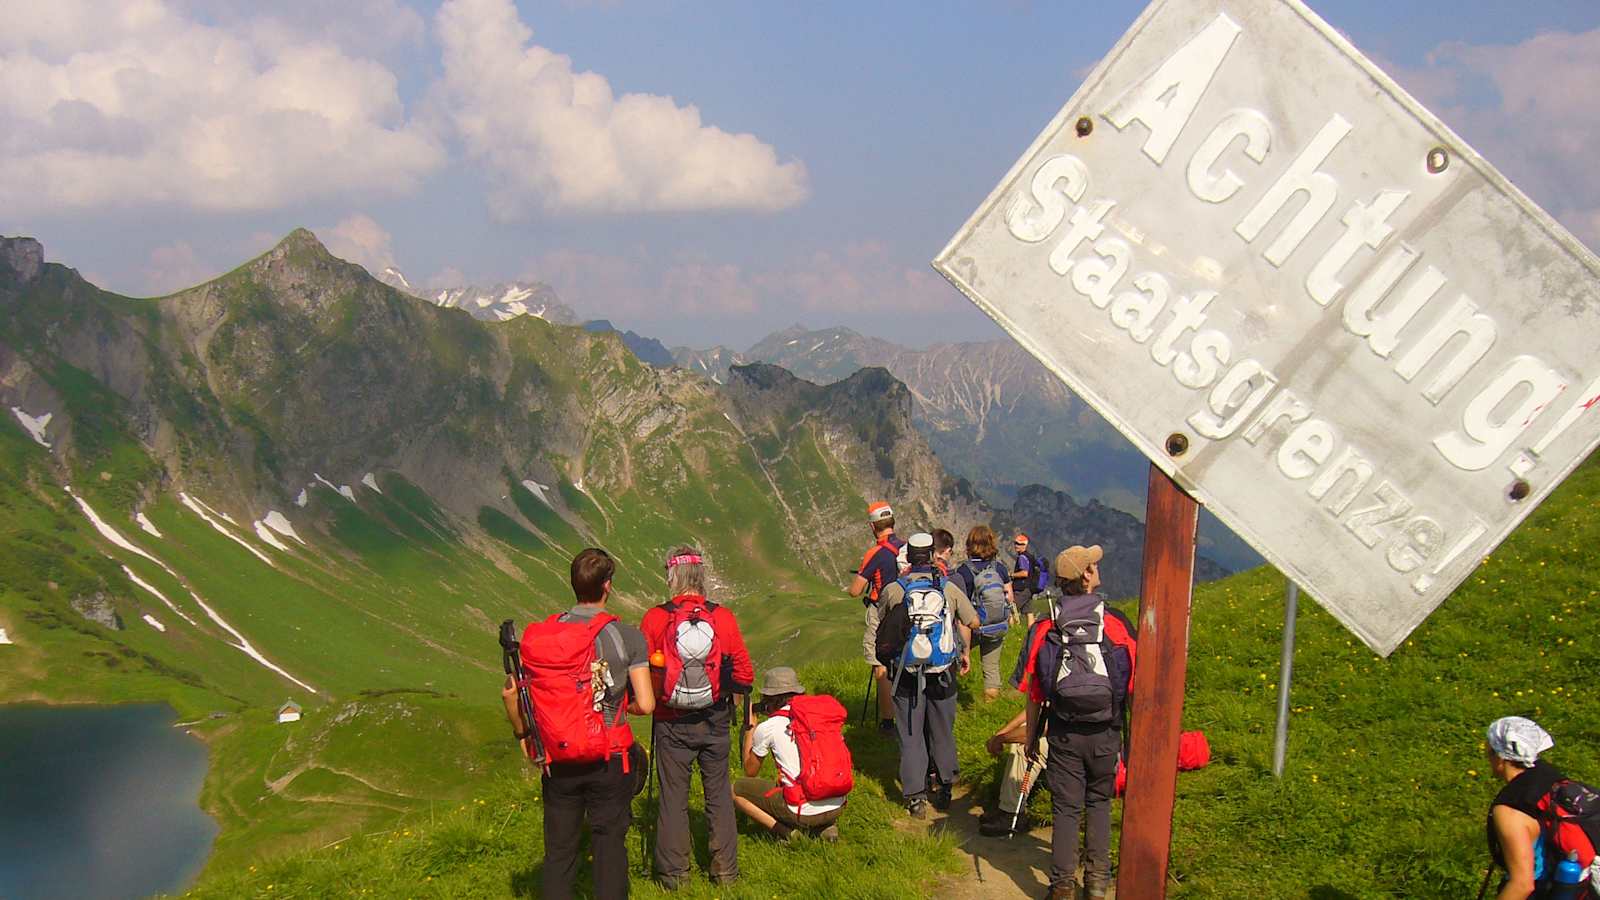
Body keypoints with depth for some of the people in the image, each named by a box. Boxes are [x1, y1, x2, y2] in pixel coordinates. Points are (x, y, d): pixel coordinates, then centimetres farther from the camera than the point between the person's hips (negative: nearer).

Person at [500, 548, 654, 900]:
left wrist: (522, 732, 17)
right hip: (609, 762, -2)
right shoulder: (626, 636, -9)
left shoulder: (543, 635, -3)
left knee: (558, 851, 13)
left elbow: (520, 693, -2)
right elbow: (645, 705, -11)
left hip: (559, 763, 2)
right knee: (609, 848, 7)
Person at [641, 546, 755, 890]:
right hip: (715, 722, 1)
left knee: (673, 797, 10)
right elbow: (744, 675, -6)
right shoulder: (722, 618, -9)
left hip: (671, 723, -1)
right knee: (719, 794, 14)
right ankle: (725, 870, 20)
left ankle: (673, 872, 18)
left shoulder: (655, 619, -13)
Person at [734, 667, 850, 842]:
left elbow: (751, 771, 13)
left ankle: (783, 831, 0)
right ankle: (826, 826, 14)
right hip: (838, 807, 5)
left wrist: (749, 727, 22)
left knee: (735, 790, 13)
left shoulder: (767, 728, -3)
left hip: (804, 812, -5)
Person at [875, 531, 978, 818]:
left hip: (907, 676, -1)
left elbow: (882, 629, 2)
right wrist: (965, 653, 17)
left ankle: (916, 798, 9)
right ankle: (945, 788, 26)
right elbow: (972, 622, 0)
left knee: (911, 736, 8)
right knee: (943, 733, 17)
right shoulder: (949, 588, -6)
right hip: (943, 673, 1)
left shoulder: (893, 590, -9)